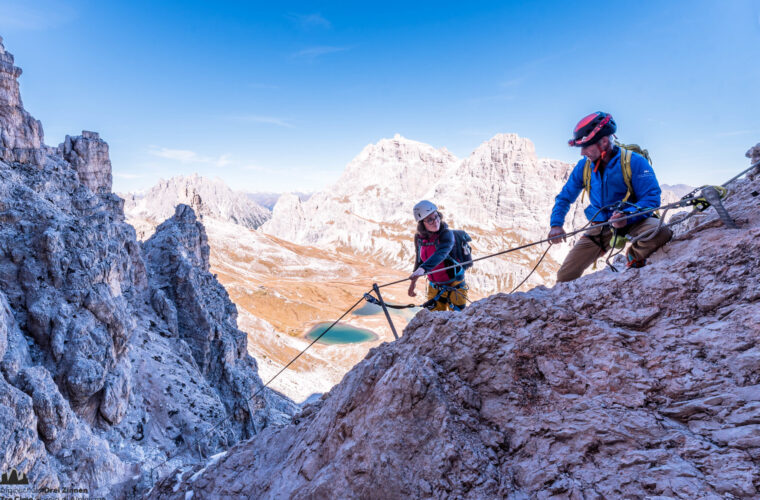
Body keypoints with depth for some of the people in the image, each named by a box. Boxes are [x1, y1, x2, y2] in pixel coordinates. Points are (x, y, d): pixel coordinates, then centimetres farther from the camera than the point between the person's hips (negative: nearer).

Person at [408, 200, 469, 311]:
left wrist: (423, 269, -55)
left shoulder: (446, 234, -20)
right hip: (434, 288, 5)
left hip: (454, 287, -4)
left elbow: (441, 254, -40)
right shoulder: (419, 238, -4)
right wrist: (413, 282, 20)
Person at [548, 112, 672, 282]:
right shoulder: (584, 166, -1)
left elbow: (652, 196, -15)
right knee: (565, 276, -8)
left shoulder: (634, 161, -13)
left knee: (659, 232, -37)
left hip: (632, 221, -2)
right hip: (601, 226, 2)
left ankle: (635, 259, -3)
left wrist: (626, 216, -34)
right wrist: (556, 224, -10)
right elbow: (565, 197, 7)